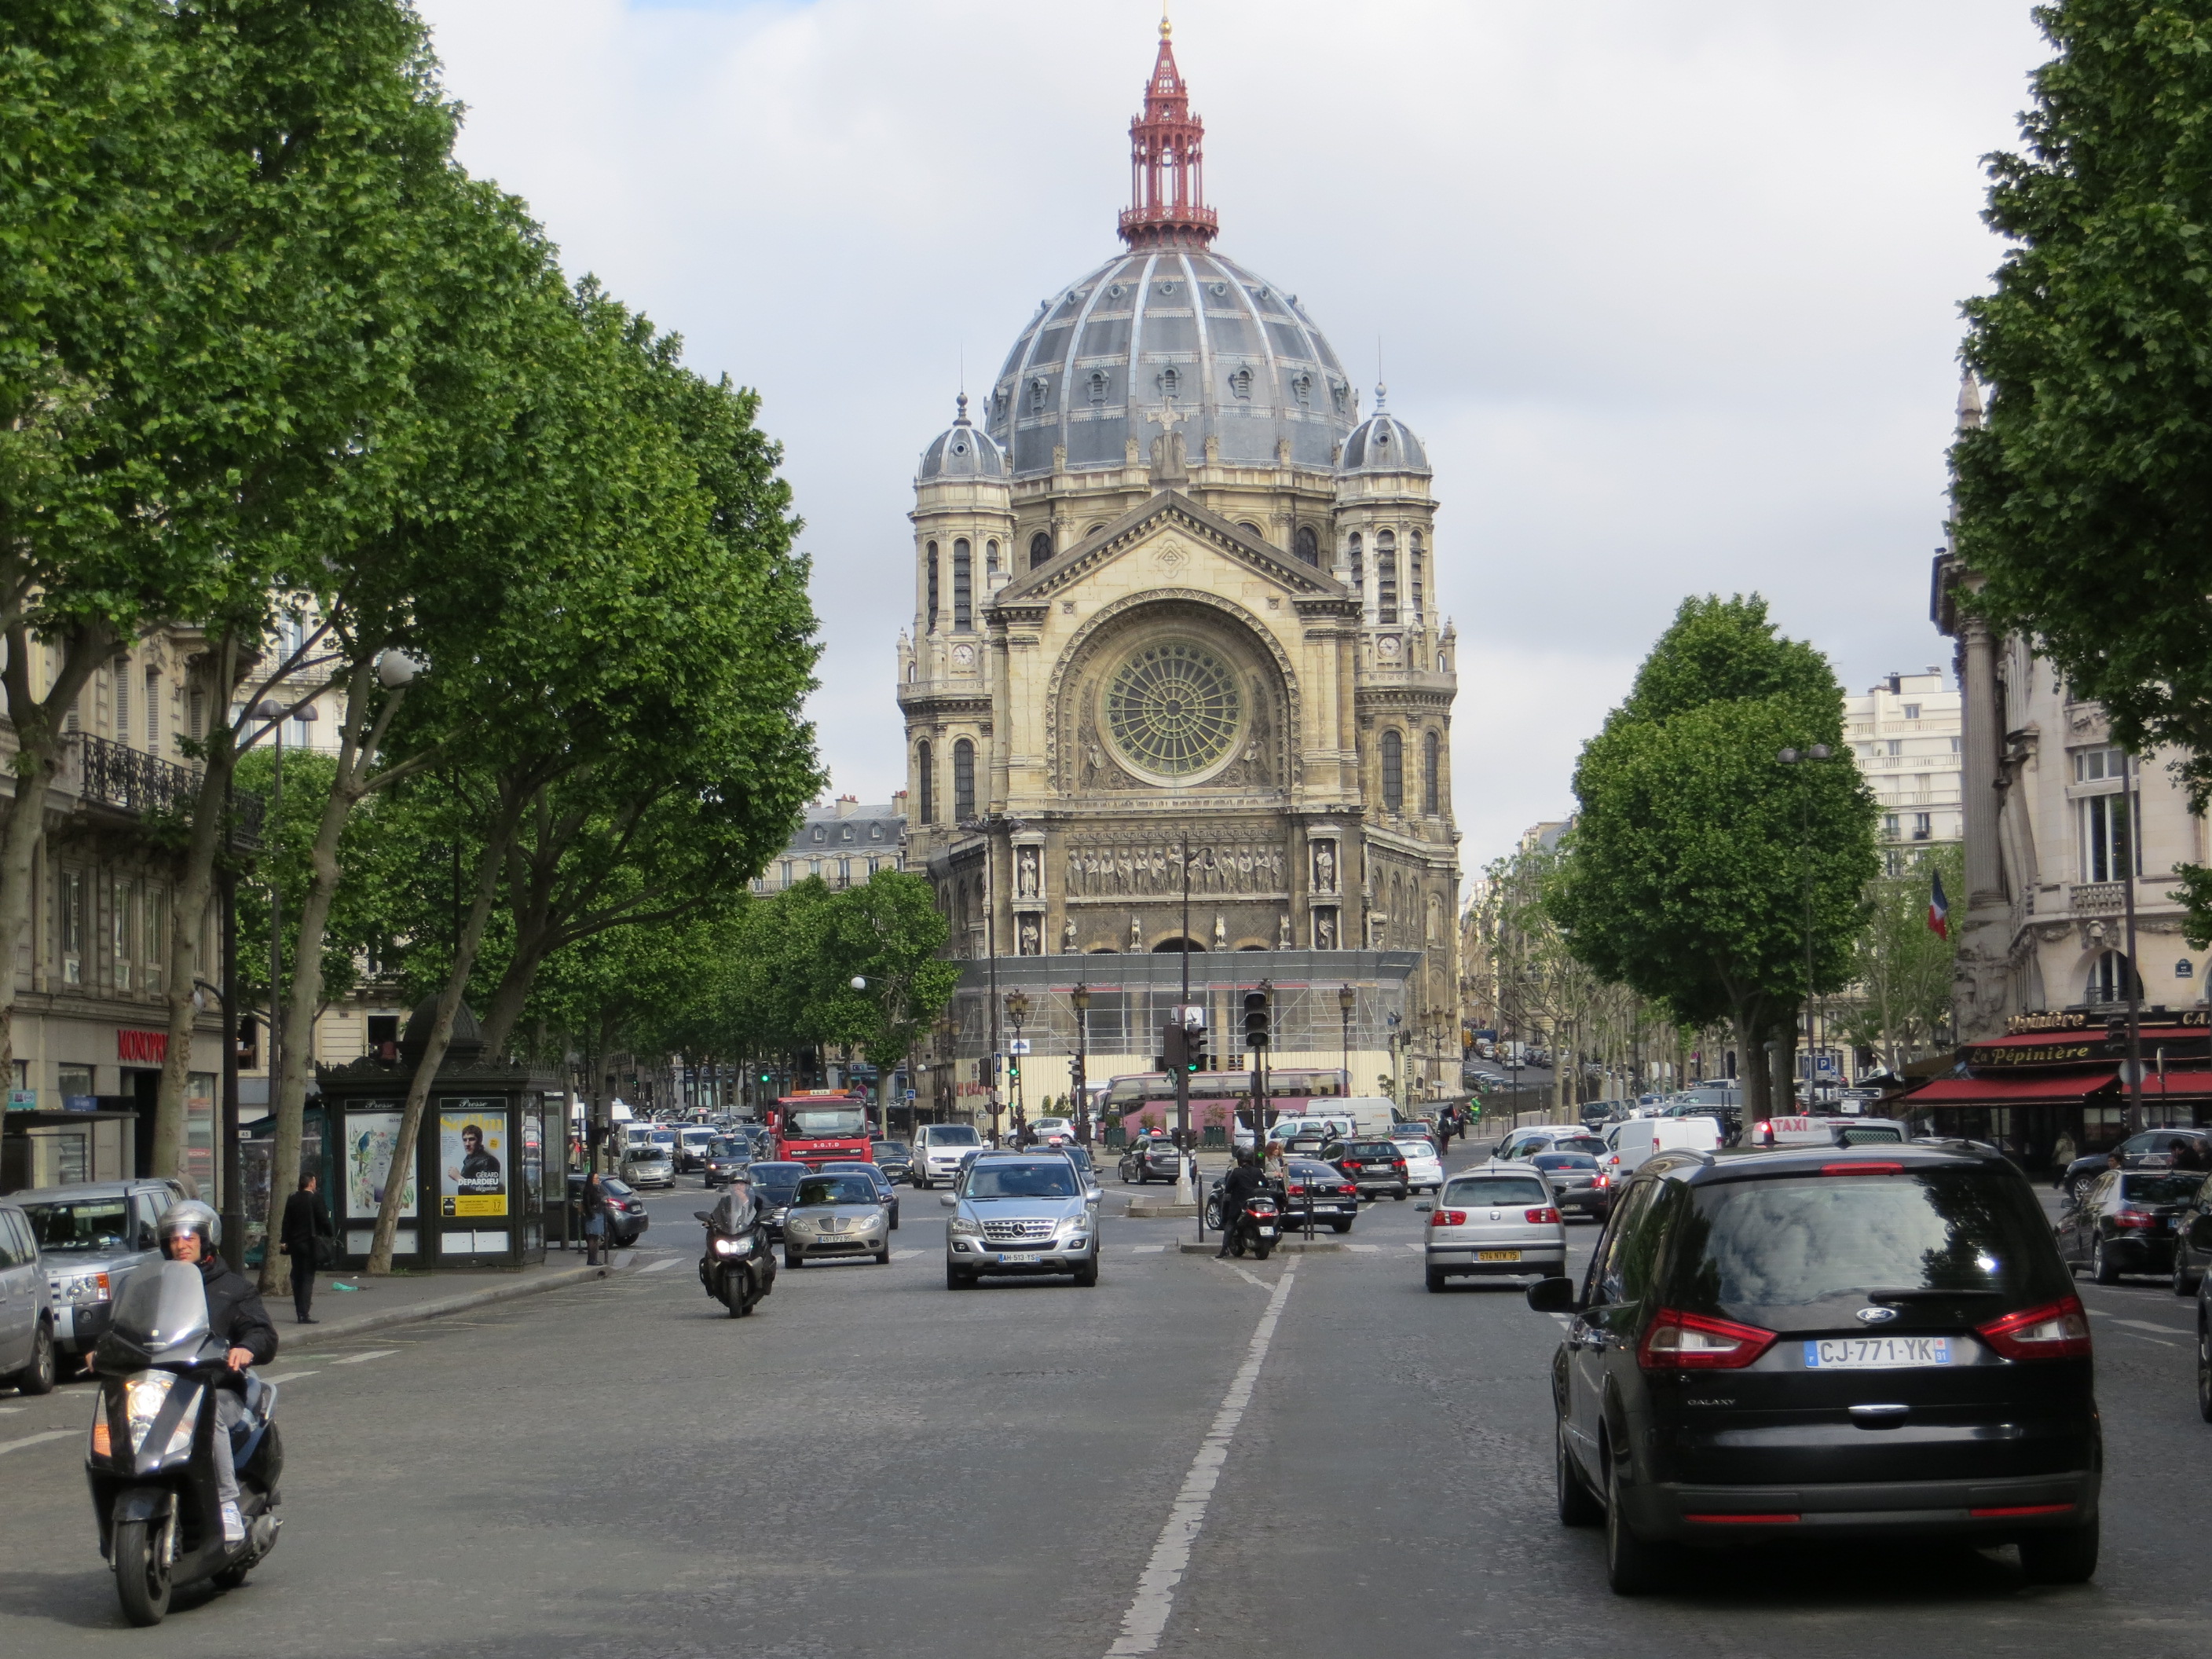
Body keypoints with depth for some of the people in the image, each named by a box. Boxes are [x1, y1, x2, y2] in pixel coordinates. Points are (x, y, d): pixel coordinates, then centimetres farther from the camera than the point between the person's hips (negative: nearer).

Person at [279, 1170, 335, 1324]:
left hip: (295, 1244, 5)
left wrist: (285, 1240, 13)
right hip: (310, 1243, -5)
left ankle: (299, 1314, 13)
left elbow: (287, 1222, 8)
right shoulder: (315, 1198, -10)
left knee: (297, 1278, 11)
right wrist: (332, 1236, 3)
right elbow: (323, 1219, -9)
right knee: (308, 1278, -5)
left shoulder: (292, 1199, 6)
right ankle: (304, 1314, -12)